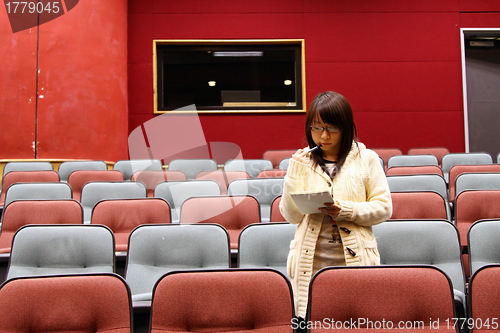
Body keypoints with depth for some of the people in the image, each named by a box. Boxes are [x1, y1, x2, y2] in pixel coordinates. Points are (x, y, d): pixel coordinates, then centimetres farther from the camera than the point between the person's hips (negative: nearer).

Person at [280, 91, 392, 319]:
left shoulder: (366, 159, 7)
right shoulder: (302, 161, 9)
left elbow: (384, 208, 3)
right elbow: (291, 216, 3)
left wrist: (347, 210, -12)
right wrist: (294, 174, -7)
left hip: (355, 260, 0)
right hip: (311, 262, 1)